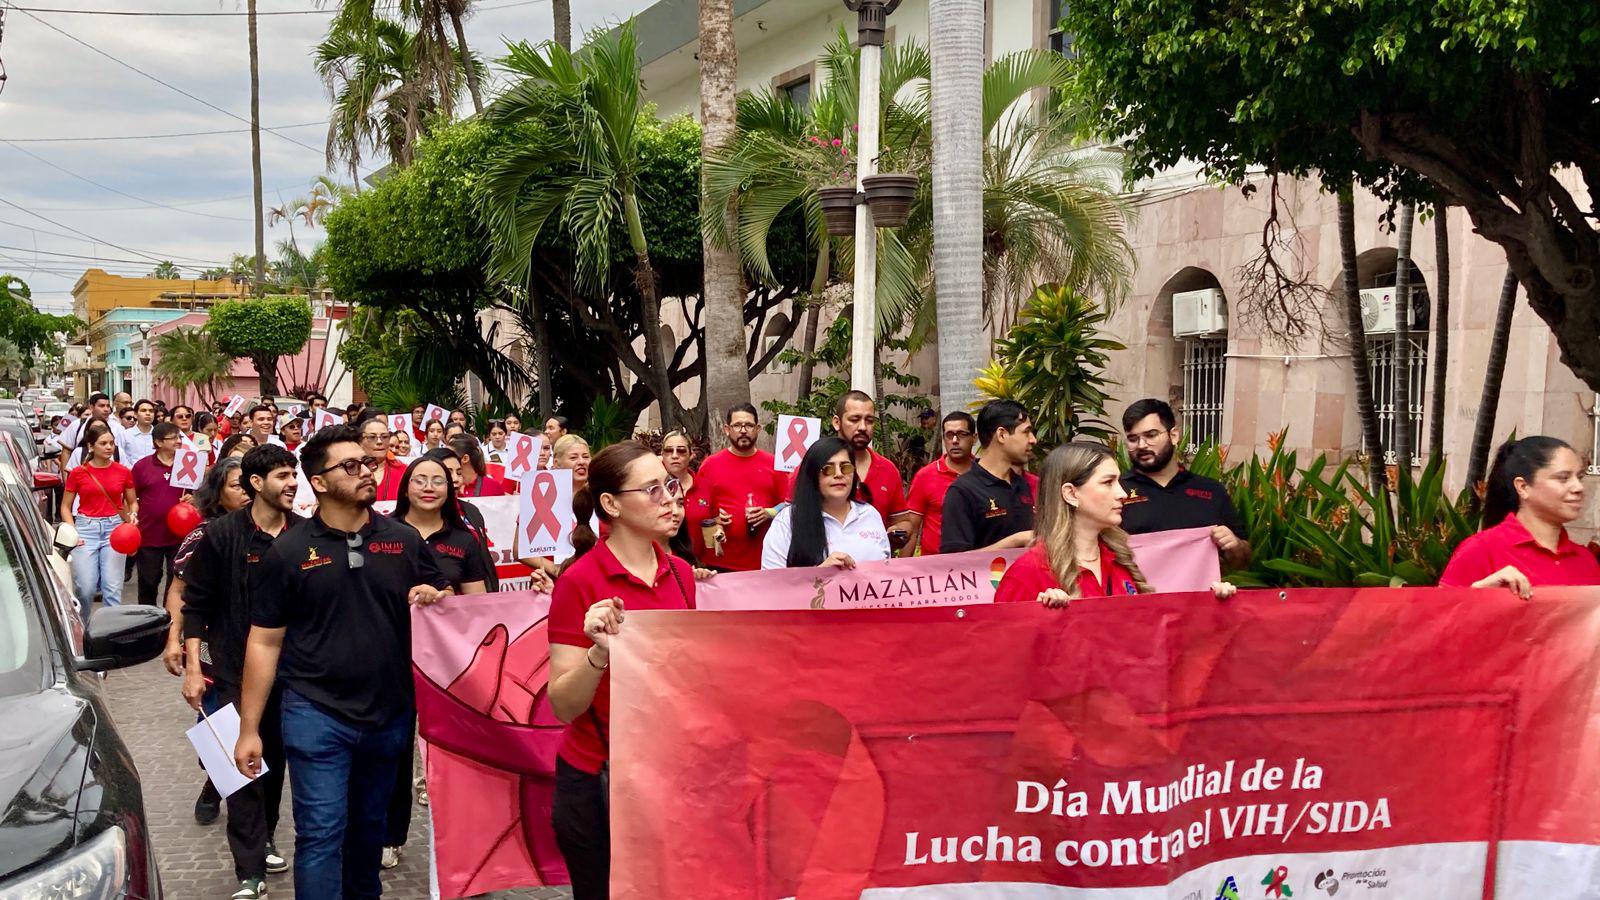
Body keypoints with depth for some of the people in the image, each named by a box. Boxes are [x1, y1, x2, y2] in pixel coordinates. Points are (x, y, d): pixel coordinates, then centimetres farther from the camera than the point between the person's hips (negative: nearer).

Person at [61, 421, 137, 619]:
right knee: (85, 589, -4)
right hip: (86, 528, -1)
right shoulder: (78, 473, 0)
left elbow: (132, 502, 15)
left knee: (113, 589, -3)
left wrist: (133, 515, -7)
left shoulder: (123, 472, 3)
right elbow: (65, 507, 7)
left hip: (114, 528, 1)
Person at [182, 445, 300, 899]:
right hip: (235, 668, -3)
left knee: (275, 758, 14)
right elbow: (196, 604, -4)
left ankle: (263, 840, 34)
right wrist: (193, 668, -8)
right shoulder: (220, 535, -7)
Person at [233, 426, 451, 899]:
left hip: (390, 712, 3)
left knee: (370, 824, 20)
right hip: (317, 714, -3)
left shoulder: (403, 539, 3)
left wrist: (434, 598, -14)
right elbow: (265, 641, -2)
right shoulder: (289, 551, -4)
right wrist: (249, 729, -3)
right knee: (321, 833, -5)